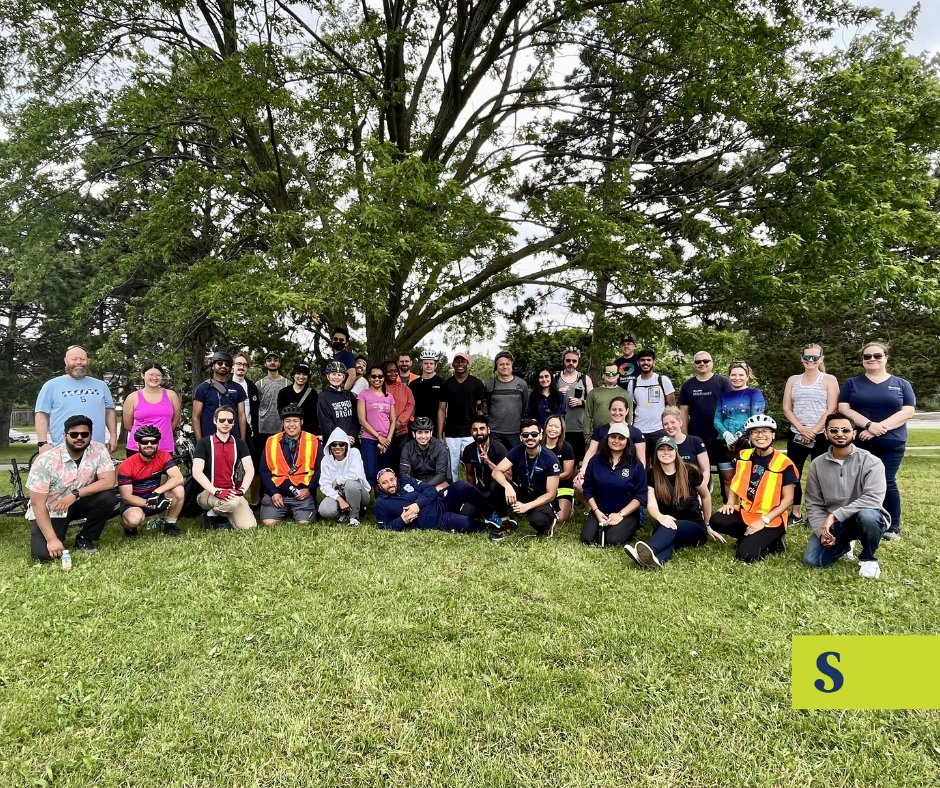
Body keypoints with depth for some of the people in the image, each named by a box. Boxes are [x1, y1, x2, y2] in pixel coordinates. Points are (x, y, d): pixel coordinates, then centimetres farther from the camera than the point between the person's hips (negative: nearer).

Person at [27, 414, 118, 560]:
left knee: (108, 497, -26)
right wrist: (52, 539, -27)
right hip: (50, 512, -3)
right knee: (43, 553, -22)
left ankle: (84, 539, -2)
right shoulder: (45, 460, -23)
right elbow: (38, 503, -22)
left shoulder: (99, 451, -15)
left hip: (76, 504, 3)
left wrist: (75, 494, -30)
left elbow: (108, 482, -21)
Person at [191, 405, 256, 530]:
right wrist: (216, 491, -21)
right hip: (208, 492, -3)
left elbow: (250, 470, 2)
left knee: (249, 526, -17)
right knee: (232, 502, -37)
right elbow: (196, 472, -10)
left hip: (232, 492, 4)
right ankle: (211, 514, -2)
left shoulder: (239, 444, 10)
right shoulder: (204, 443, 1)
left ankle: (223, 514, 13)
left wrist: (241, 490, -15)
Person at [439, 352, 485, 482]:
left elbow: (480, 409, 4)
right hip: (451, 434, 1)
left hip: (471, 433, -1)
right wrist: (439, 435, 0)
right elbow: (442, 410, 7)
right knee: (451, 469, 3)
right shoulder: (446, 384, 7)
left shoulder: (476, 383, 3)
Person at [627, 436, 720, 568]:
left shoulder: (690, 471, -5)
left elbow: (706, 496, 11)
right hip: (665, 525, 1)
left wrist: (707, 525, 17)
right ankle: (657, 558, -70)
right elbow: (651, 504, -13)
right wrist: (660, 517, -37)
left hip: (695, 527, -1)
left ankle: (649, 550, -68)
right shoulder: (652, 475, -2)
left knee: (671, 527, -37)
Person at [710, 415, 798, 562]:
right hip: (745, 513, 6)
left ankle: (772, 542, 6)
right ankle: (751, 538, 0)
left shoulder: (783, 463, -11)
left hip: (771, 519, -5)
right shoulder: (744, 456, 4)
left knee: (744, 555, -23)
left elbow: (788, 499, -10)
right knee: (716, 520, -22)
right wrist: (730, 503, -1)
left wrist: (764, 520, -17)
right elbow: (736, 483, 17)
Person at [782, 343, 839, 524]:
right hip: (796, 435, 3)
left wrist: (814, 431, -14)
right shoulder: (793, 380, 11)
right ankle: (796, 514, 16)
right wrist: (801, 429, -10)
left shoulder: (829, 380, 2)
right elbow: (786, 408, 4)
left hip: (821, 436, -3)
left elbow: (831, 410, -6)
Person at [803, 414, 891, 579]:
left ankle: (868, 558, -7)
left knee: (867, 515, -39)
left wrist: (836, 515, -30)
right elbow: (813, 504, 1)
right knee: (811, 560, -14)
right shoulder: (817, 465, -1)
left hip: (866, 518, -3)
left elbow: (873, 498, -27)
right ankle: (844, 545, 21)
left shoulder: (871, 462, -13)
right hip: (832, 523, 4)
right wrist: (822, 531, -15)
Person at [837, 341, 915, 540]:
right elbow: (843, 409, -1)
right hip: (859, 443, 1)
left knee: (887, 482, 1)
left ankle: (893, 527, 11)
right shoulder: (852, 383, 8)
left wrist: (880, 428, -15)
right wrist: (869, 424, -16)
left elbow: (907, 412, -2)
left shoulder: (901, 384, 8)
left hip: (891, 444, 0)